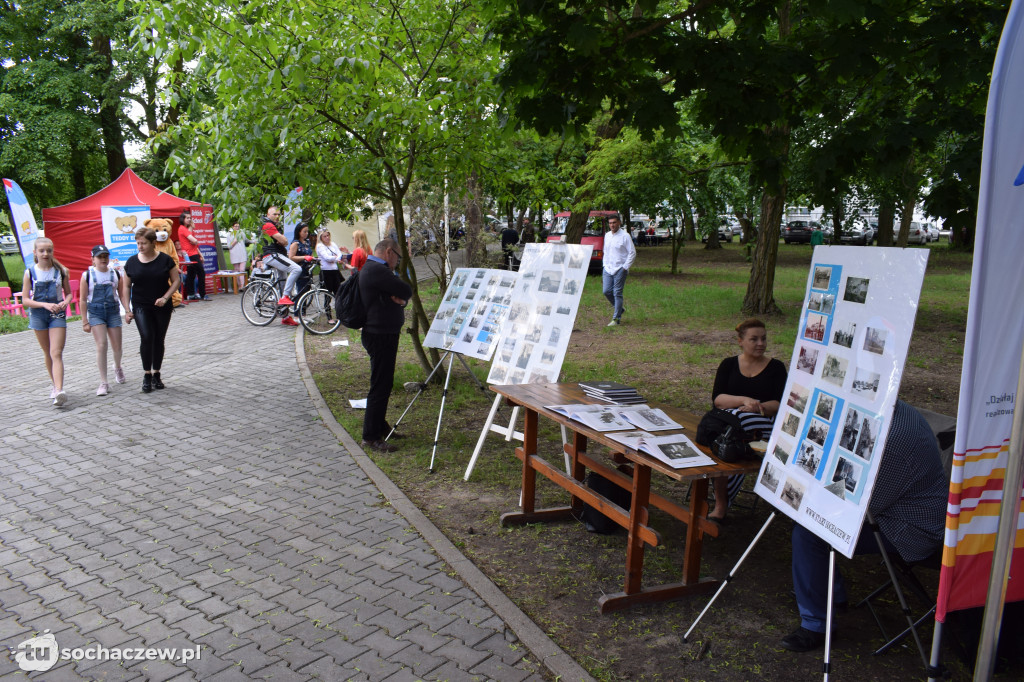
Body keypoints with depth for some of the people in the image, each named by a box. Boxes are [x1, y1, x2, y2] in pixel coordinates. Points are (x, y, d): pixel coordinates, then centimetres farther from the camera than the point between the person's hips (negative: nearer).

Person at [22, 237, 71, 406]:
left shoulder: (61, 271, 0)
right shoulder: (30, 272, -2)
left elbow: (68, 293, 9)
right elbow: (25, 300, -3)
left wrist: (65, 302, -13)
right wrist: (45, 305, -18)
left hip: (57, 315, -1)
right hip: (38, 315, 1)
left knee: (56, 353, -12)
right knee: (48, 353, 14)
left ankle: (58, 390, -23)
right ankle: (55, 385, 29)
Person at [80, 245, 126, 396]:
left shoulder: (115, 274, 4)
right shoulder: (87, 275, -3)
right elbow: (83, 299, 0)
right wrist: (85, 321, -2)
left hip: (113, 311, 2)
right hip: (95, 313, -2)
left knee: (117, 346, 7)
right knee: (101, 345, -11)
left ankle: (117, 368, 41)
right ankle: (103, 383, -6)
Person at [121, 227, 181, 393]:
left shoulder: (165, 260, -3)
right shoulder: (132, 262, 1)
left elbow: (176, 280, 2)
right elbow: (126, 286, 7)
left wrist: (165, 297, -12)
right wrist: (127, 309, 2)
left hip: (162, 307, 0)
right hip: (141, 306, 0)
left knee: (159, 340, 7)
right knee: (147, 337, -15)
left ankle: (156, 375, 21)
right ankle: (147, 375, -3)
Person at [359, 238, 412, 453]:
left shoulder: (371, 269, 16)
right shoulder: (376, 270, -19)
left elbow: (402, 294, 12)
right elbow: (406, 291, -21)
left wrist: (399, 299, -10)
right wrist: (401, 297, 0)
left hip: (382, 334, 11)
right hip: (380, 336, -11)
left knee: (383, 384, 19)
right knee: (381, 386, -6)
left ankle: (380, 427, 31)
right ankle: (370, 437, 1)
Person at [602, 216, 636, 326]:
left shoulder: (625, 236, -6)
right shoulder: (607, 235, 12)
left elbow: (632, 253, -6)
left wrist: (625, 267, -11)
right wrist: (605, 265, 14)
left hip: (619, 269, -6)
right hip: (608, 268, 6)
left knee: (617, 293, -5)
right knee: (606, 291, 1)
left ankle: (616, 319, 0)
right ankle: (619, 309, 25)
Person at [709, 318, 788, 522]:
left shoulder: (776, 368, 11)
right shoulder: (729, 365, 13)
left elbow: (780, 404, -2)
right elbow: (717, 399, -1)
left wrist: (758, 407, -22)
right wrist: (744, 400, -19)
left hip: (763, 427, -1)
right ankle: (720, 505, -24)